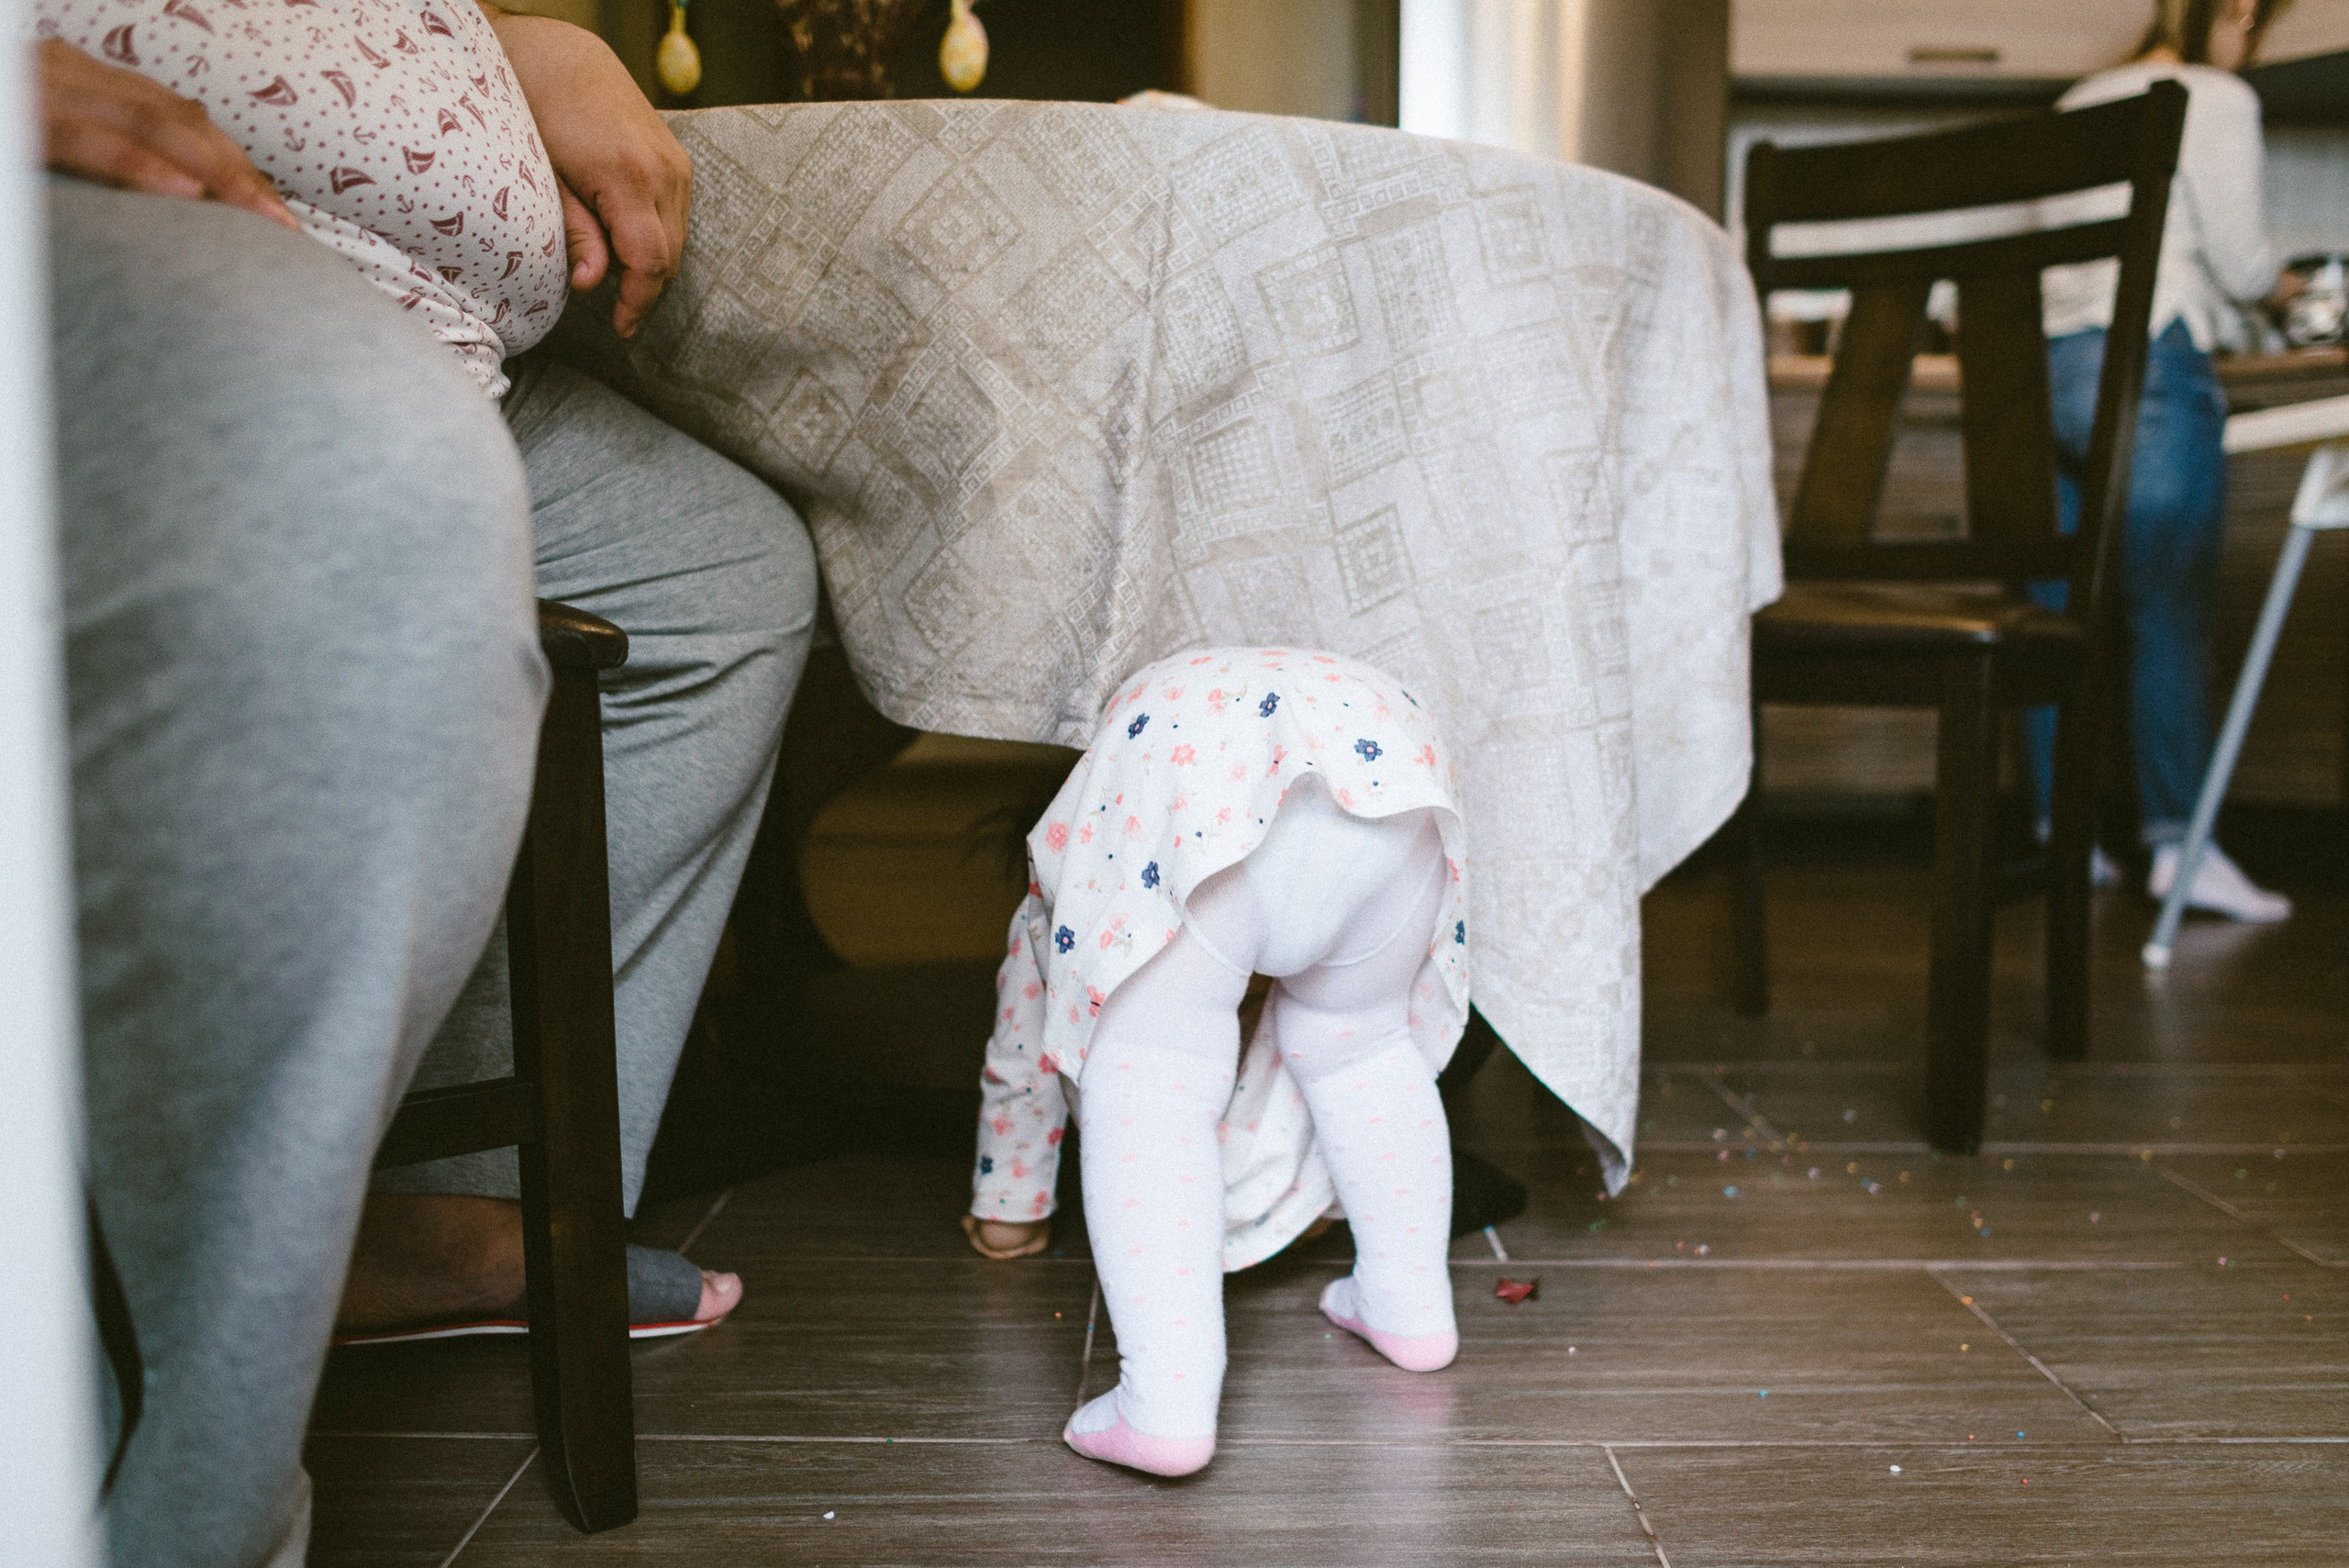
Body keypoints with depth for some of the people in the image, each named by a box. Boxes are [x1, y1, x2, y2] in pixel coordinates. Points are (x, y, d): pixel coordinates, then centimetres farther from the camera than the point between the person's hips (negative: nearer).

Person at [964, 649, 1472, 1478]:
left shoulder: (1067, 857, 39)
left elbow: (1019, 1065, 49)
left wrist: (1004, 1213, 66)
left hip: (1195, 778, -5)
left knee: (1149, 1088, 6)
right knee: (1360, 1038, 28)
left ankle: (1165, 1407, -3)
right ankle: (1409, 1306, 37)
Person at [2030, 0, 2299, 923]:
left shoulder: (2077, 103, 21)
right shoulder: (2217, 99, 1)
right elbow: (2240, 265, -2)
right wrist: (2283, 284, 20)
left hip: (2042, 366, 7)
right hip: (2145, 369, -7)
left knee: (2058, 611, 6)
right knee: (2170, 613, -6)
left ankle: (2061, 831, 10)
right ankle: (2178, 844, -6)